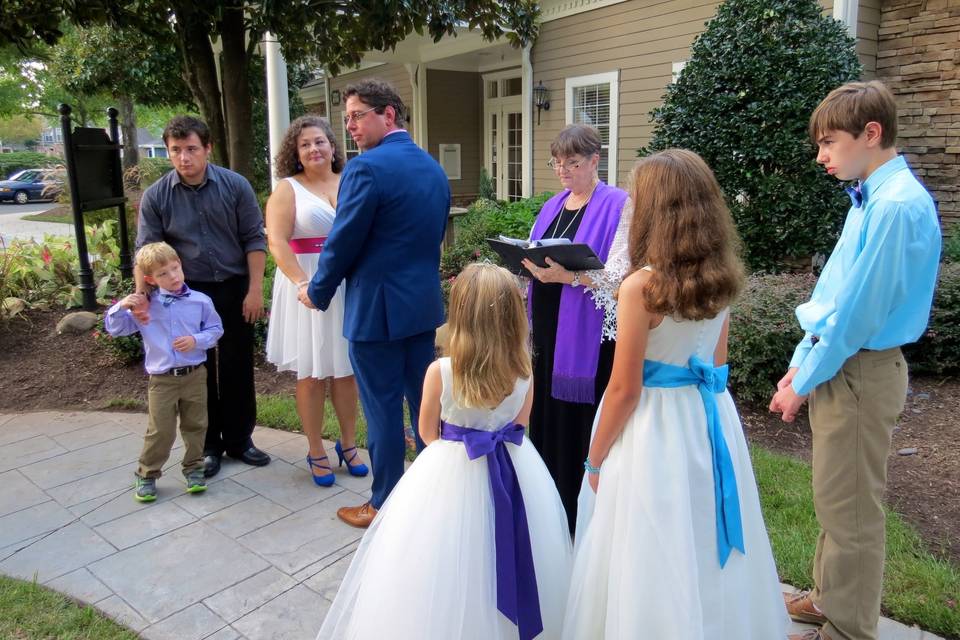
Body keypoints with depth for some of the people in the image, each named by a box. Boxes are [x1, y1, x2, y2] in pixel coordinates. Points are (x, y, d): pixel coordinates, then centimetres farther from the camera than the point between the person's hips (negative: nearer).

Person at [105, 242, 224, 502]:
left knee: (195, 426, 13)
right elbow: (114, 328, 4)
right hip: (161, 379, -1)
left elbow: (215, 329, 4)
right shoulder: (144, 305, -2)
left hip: (194, 375, 1)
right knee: (160, 431, 2)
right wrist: (121, 307, -15)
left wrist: (197, 340, -14)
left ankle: (193, 467, 30)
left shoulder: (200, 301, -4)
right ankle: (147, 475, 21)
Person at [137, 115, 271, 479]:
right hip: (188, 294, 0)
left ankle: (239, 440, 24)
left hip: (234, 289, 0)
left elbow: (254, 239, -3)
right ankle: (207, 446, 24)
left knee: (237, 368, 8)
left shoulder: (235, 186, -5)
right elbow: (146, 251, -4)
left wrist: (255, 290, -8)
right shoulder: (156, 196, -4)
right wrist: (141, 298, -16)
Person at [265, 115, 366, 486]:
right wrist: (302, 283, -24)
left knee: (346, 369, 10)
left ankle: (348, 444, 26)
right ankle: (316, 452, 19)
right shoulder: (288, 189, 0)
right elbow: (277, 241, -11)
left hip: (349, 286, 3)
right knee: (311, 373, 5)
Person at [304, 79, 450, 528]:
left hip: (377, 309, -8)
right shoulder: (433, 168, 9)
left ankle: (385, 505, 19)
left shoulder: (366, 168, -16)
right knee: (425, 402, 18)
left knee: (382, 408, 4)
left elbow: (343, 242, -14)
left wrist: (317, 293, 2)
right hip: (424, 303, 8)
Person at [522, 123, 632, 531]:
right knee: (548, 415, 12)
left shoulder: (618, 206, -7)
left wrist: (569, 275, -27)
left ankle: (584, 514, 14)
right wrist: (527, 263, -1)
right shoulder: (552, 207, 15)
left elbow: (619, 275, -15)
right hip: (548, 329, 7)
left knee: (583, 421, -2)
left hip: (588, 333, -7)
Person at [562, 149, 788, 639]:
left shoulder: (641, 286, -19)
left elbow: (625, 390, -16)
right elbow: (716, 362, 13)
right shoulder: (720, 278, 2)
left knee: (656, 557, 9)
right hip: (710, 418, 7)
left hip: (656, 425, -7)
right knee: (707, 553, 21)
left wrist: (594, 461, -5)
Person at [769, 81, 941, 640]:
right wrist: (801, 363, 12)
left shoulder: (898, 205, -20)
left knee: (851, 509, 6)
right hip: (841, 365, 9)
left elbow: (859, 310, -21)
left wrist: (805, 381, -12)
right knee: (835, 499, 21)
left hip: (860, 372, -9)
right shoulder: (871, 199, 9)